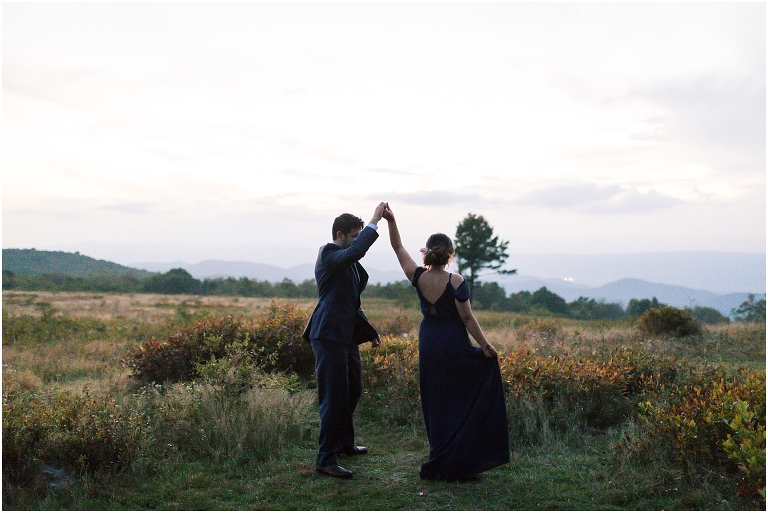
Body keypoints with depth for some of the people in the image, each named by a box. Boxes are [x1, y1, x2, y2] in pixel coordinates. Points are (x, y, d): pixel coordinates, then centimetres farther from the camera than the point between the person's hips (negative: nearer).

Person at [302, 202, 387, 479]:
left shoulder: (348, 262, 18)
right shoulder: (329, 256, -12)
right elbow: (357, 250, -34)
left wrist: (369, 331, 23)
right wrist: (374, 222, -25)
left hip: (348, 336, 10)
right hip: (330, 336, -10)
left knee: (353, 390, 20)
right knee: (335, 398, -7)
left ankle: (344, 442, 37)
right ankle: (325, 459, 1)